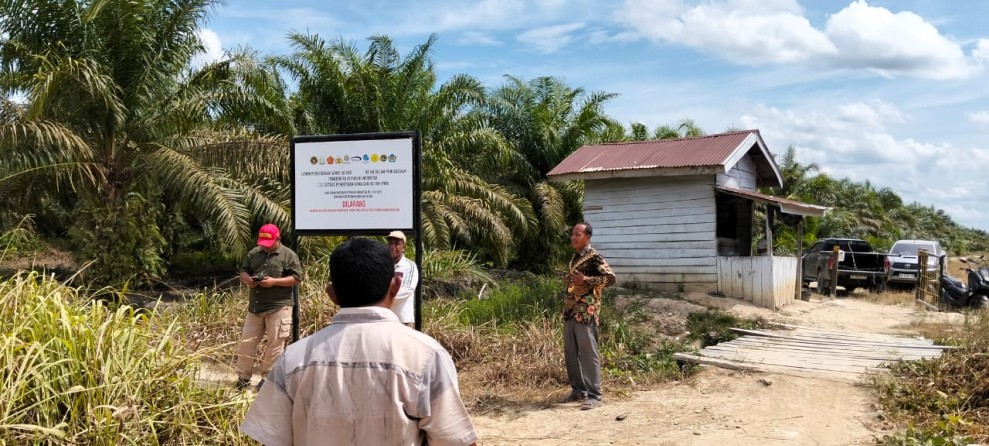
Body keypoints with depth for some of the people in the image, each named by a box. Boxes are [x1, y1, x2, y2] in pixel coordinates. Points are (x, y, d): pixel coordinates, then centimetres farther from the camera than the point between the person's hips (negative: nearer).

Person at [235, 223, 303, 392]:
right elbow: (242, 272, 16)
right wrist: (247, 279, -8)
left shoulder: (289, 255, -4)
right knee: (246, 342, 6)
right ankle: (243, 378, 17)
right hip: (255, 307, 5)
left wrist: (274, 281, -18)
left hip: (279, 307, -5)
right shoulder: (254, 253, 12)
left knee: (275, 344, 0)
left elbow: (297, 278, -8)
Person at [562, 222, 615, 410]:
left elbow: (610, 277, -19)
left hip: (586, 313, -8)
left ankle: (594, 396, 1)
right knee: (571, 353, 12)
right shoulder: (575, 257, 16)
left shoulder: (593, 257, -10)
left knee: (588, 354, -5)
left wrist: (586, 279, -22)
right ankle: (578, 390, 24)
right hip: (570, 312, 8)